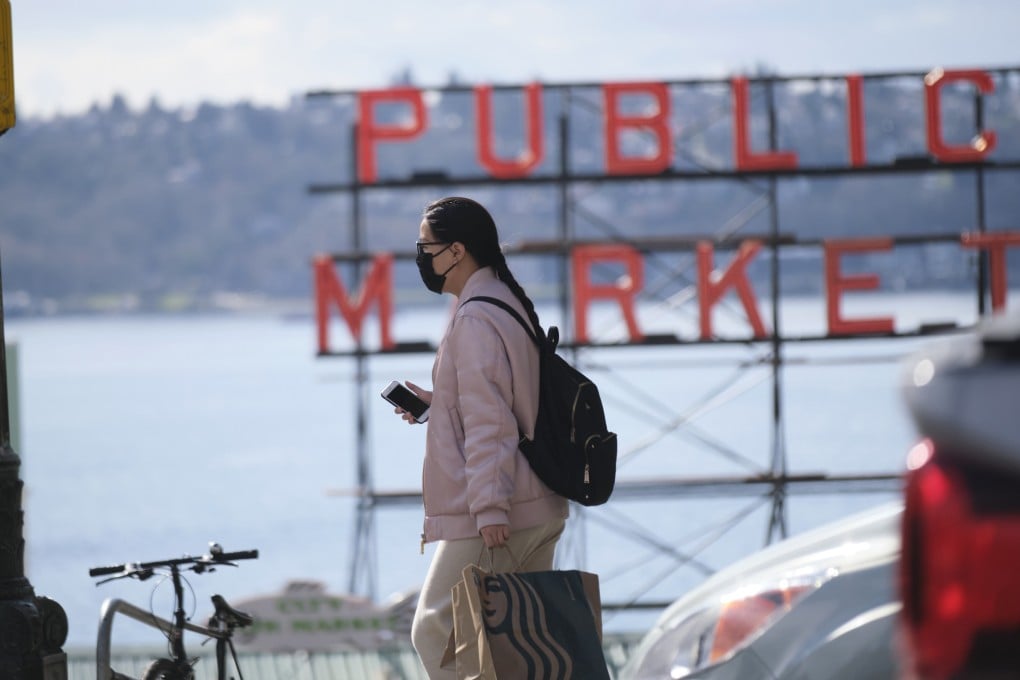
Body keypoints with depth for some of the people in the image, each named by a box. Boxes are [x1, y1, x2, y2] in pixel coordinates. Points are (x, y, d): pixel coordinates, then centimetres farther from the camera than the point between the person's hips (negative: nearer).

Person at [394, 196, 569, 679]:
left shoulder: (475, 320, -14)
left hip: (496, 516, -10)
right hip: (540, 511, 10)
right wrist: (435, 403, 19)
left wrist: (489, 508, -24)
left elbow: (489, 423, -21)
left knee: (434, 633, -6)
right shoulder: (511, 305, 16)